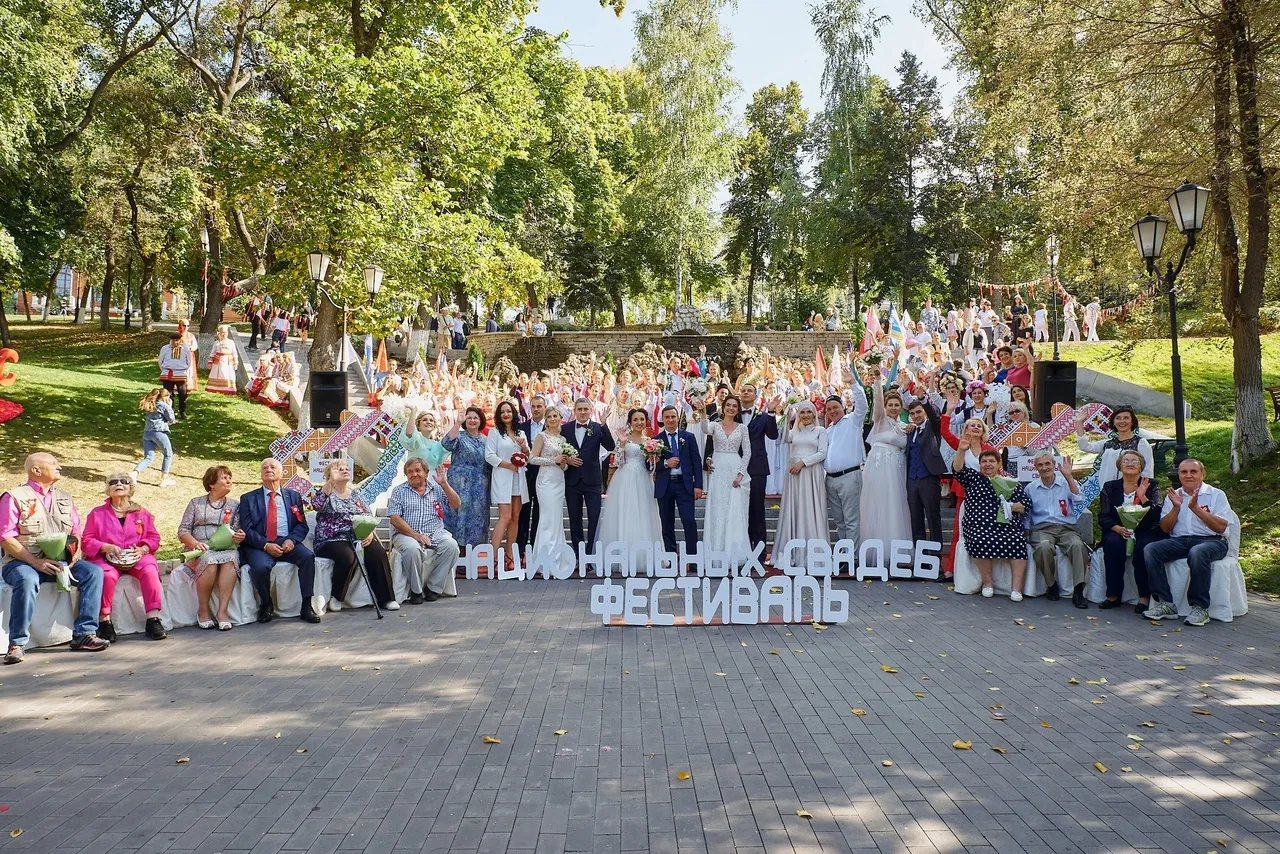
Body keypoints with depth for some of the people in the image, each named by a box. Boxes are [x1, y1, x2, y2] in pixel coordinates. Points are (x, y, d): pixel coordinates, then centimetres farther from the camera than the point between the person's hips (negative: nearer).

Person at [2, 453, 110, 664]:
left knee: (94, 571, -19)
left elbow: (76, 531, 15)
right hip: (23, 562, -5)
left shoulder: (64, 498, 18)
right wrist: (36, 562, -19)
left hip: (60, 562, 5)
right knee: (27, 580, -37)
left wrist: (74, 553, -8)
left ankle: (84, 634, -21)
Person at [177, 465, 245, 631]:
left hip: (226, 548, 1)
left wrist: (239, 537, -15)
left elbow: (237, 531, 11)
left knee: (230, 558, -36)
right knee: (210, 561, -36)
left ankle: (222, 611, -38)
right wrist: (195, 543, -12)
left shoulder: (235, 504, 18)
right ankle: (202, 611, -24)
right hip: (200, 549, -1)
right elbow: (182, 531, 9)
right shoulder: (196, 503, 15)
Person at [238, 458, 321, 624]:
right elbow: (246, 529, 1)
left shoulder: (293, 496, 18)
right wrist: (266, 545, -16)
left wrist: (291, 540, -12)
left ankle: (306, 606, -21)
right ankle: (265, 605, -5)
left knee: (308, 556, -28)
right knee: (261, 566, -34)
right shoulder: (248, 499, 11)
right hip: (259, 546, -2)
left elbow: (301, 525, 11)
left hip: (287, 542, 2)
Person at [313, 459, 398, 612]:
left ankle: (386, 598, -19)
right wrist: (332, 480, -23)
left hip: (358, 538, 4)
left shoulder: (355, 495, 19)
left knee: (378, 553, -25)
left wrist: (370, 532, -7)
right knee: (347, 557, -36)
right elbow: (317, 504, -21)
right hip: (332, 540, -4)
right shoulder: (327, 493, 3)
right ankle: (336, 597, -13)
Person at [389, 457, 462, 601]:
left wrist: (444, 484, -6)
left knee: (451, 545, -26)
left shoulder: (437, 488, 14)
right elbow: (394, 519, -3)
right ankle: (416, 590, -17)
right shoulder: (399, 491, 9)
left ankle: (434, 587, -15)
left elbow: (456, 504, 5)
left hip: (435, 534, 2)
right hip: (407, 534, -2)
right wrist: (416, 535, -15)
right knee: (412, 548, -35)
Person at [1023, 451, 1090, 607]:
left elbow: (1079, 502, -7)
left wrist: (1069, 477, -10)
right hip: (1041, 529, 0)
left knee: (1078, 545, -34)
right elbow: (1026, 514, 18)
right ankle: (1051, 586, -13)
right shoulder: (1030, 488, 16)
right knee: (1044, 546, -36)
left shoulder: (1067, 483, 11)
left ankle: (1078, 591, -29)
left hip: (1066, 528, 0)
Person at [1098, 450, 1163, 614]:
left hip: (1145, 532, -1)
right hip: (1117, 532, 1)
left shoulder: (1151, 486, 6)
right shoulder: (1110, 487, 10)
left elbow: (1156, 516, -8)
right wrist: (1118, 528, -16)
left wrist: (1142, 497, -20)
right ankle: (1113, 596, -24)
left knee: (1143, 547, -33)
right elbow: (1103, 517, 3)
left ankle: (1145, 598, -24)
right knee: (1113, 543, -31)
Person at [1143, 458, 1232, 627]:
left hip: (1211, 541, -4)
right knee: (1150, 549, -24)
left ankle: (1200, 607, -29)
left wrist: (1195, 507, -13)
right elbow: (1165, 528, 10)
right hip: (1178, 541, 4)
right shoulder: (1172, 496, 18)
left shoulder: (1216, 495, 7)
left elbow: (1221, 527, -7)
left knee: (1197, 553, -39)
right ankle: (1165, 604, -26)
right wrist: (1176, 508, -6)